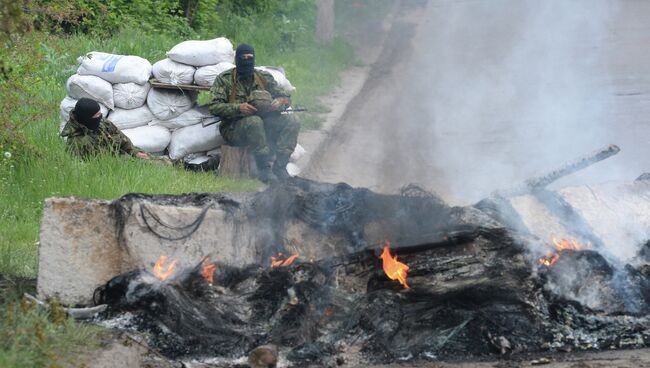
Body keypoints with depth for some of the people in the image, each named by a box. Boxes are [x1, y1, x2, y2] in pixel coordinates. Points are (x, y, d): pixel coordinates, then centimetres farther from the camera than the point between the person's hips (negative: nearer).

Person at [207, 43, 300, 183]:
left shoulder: (264, 77, 14)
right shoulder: (224, 80, 3)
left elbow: (285, 98, 15)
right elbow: (213, 106, -7)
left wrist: (279, 102, -11)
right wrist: (238, 108, -22)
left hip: (264, 125, 4)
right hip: (234, 128, -4)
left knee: (291, 121, -19)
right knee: (254, 121, -37)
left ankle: (279, 166, -26)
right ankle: (264, 169, -32)